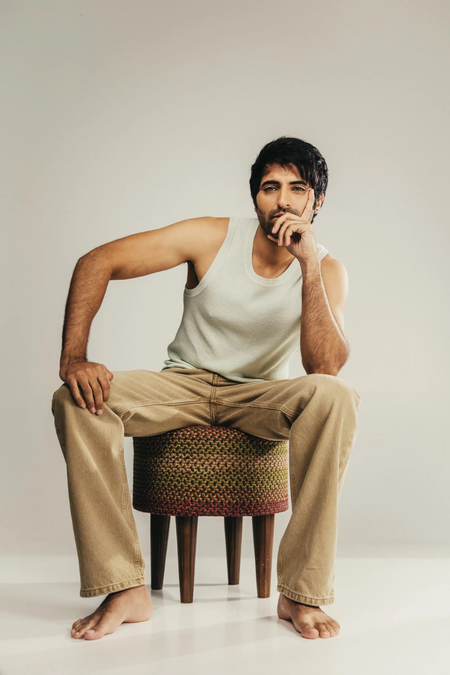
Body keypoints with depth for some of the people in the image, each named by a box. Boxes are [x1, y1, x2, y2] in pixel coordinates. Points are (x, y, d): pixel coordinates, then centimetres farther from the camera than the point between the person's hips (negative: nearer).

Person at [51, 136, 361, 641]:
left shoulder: (327, 271, -7)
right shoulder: (213, 238, -9)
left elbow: (325, 368, -24)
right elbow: (96, 262, -10)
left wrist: (309, 265, -30)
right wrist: (74, 357, -23)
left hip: (259, 397, 0)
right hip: (184, 385, 1)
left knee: (336, 396, -34)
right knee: (76, 399, -26)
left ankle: (301, 594, -27)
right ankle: (126, 590, -25)